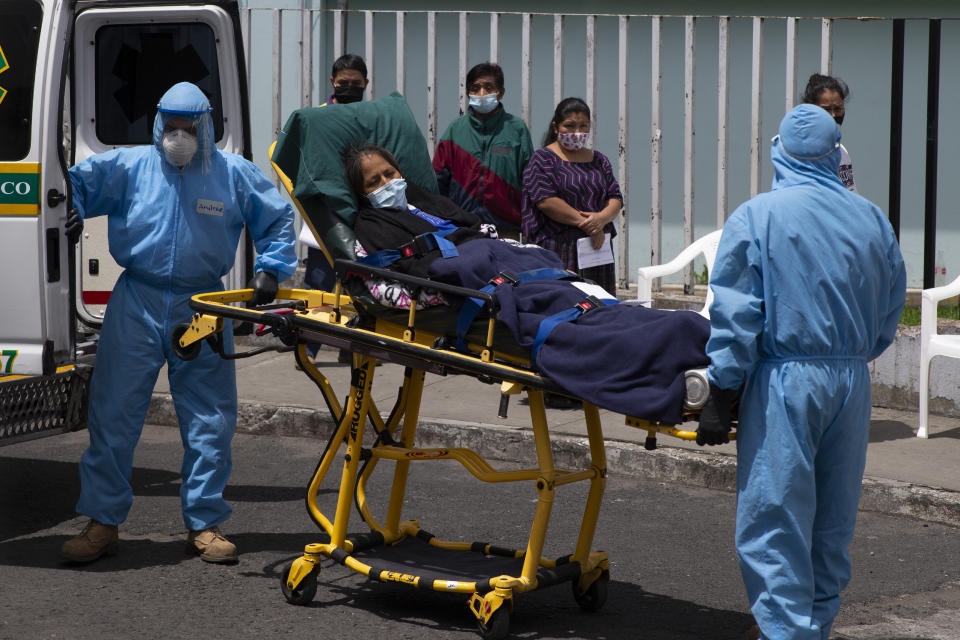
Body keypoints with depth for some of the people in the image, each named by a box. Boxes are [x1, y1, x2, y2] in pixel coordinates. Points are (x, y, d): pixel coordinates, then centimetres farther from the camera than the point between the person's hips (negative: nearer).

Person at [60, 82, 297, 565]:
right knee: (113, 414, -2)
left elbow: (279, 219, 12)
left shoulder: (234, 174, 3)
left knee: (210, 423, 3)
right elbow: (76, 180, 7)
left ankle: (204, 524, 15)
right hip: (137, 305, 0)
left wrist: (270, 270, 2)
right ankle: (102, 522, 6)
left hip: (203, 309, 1)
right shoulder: (130, 166, 2)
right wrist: (70, 210, -13)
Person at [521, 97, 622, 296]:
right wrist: (584, 223, -13)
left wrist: (602, 218, -11)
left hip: (597, 249, 5)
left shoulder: (600, 161, 19)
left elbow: (616, 199, 13)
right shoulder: (543, 159, 2)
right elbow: (545, 201, -10)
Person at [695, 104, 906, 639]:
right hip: (853, 383, 5)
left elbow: (736, 315, -9)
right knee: (833, 523, 14)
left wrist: (721, 397, -6)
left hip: (786, 381, -5)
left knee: (774, 523, -2)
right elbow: (889, 316, 14)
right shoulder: (873, 221, 7)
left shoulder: (756, 217, -5)